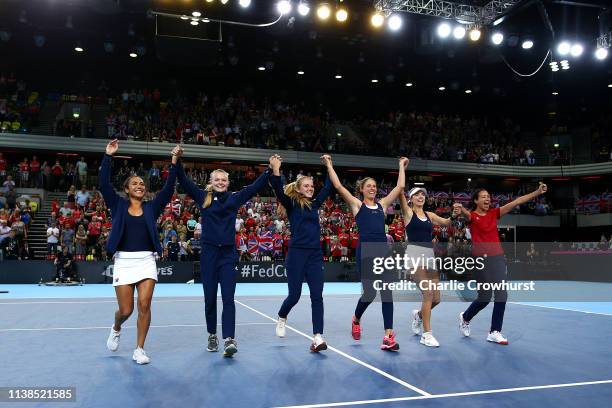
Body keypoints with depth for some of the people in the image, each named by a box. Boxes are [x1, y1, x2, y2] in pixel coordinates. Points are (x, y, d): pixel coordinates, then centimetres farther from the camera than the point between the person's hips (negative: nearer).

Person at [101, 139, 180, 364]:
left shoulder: (151, 207, 10)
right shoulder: (119, 205, 7)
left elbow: (168, 188, 0)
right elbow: (104, 185, -5)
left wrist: (174, 162, -9)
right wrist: (108, 156, -12)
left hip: (146, 261, 1)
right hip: (124, 261, -1)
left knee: (144, 305, -8)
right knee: (125, 310, 2)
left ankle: (139, 350, 7)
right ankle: (116, 329, 38)